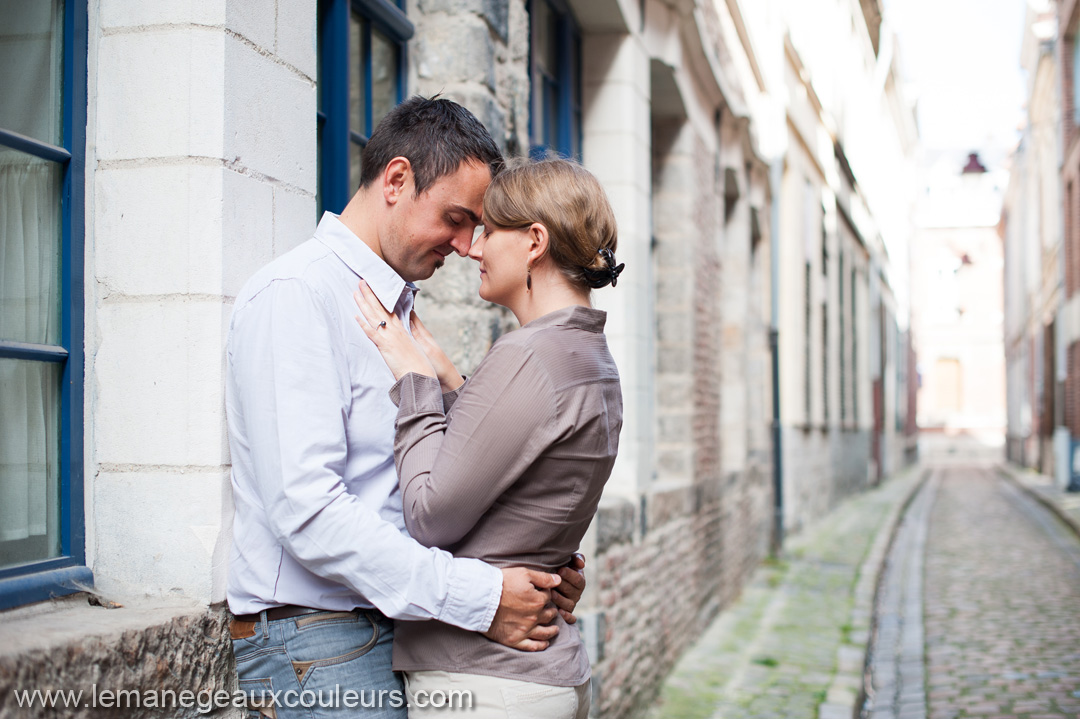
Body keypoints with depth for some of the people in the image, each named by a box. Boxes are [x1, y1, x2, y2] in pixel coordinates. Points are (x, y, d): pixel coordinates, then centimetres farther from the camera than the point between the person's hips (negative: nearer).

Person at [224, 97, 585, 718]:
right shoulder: (293, 294, -13)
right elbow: (307, 508, -23)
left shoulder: (399, 309, 16)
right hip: (315, 638, -8)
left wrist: (534, 566, 1)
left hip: (398, 622, 8)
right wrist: (477, 597, -23)